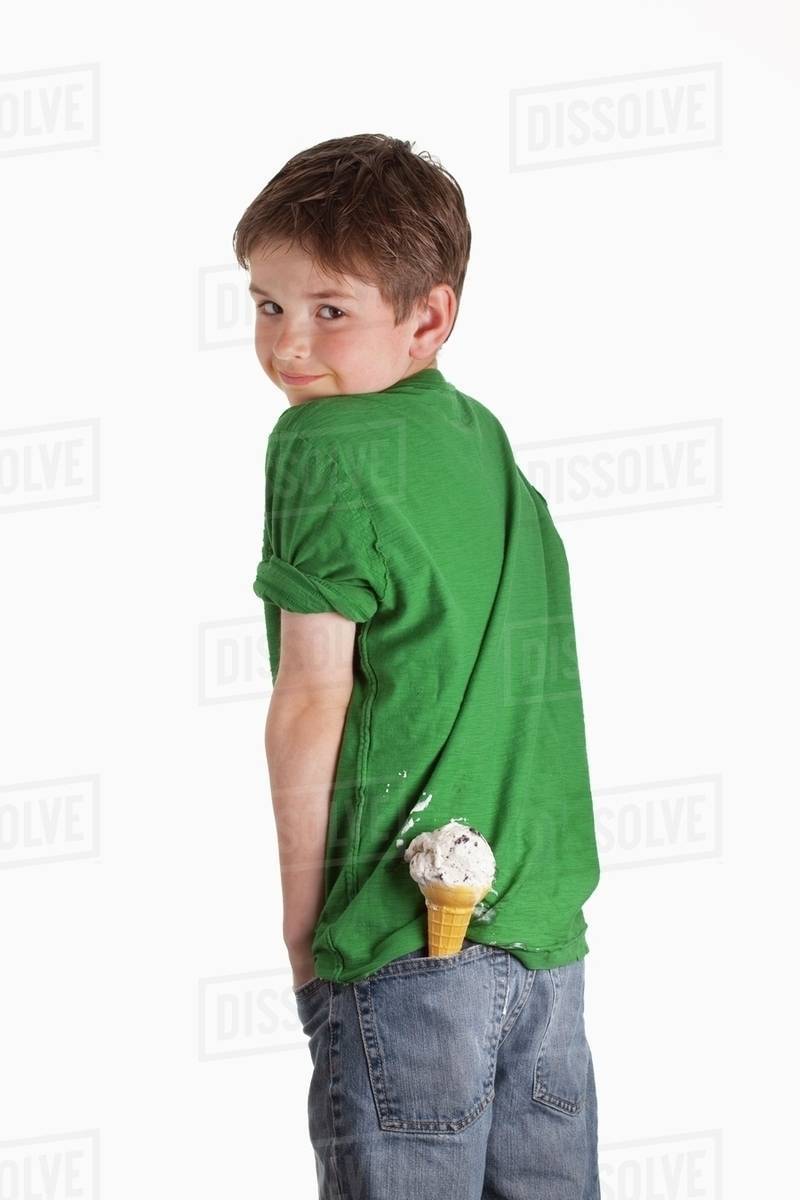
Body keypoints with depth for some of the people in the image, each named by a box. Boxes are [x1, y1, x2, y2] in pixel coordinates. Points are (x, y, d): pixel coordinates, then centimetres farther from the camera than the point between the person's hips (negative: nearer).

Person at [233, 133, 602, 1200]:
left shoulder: (325, 444, -8)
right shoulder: (485, 437, 13)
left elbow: (313, 699, -11)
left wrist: (302, 918, -3)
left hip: (409, 926, -7)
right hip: (546, 926, 7)